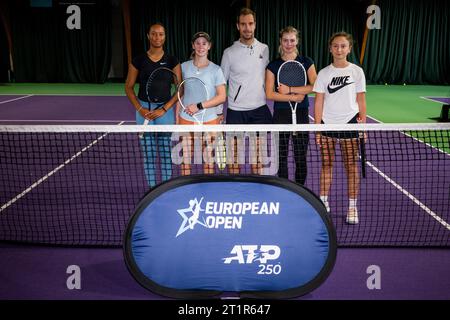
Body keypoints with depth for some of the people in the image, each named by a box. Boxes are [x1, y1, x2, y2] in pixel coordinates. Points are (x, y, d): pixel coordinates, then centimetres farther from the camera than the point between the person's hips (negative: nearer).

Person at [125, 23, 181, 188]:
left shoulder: (172, 61, 0)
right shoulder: (138, 60, 1)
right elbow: (129, 87, 5)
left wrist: (164, 109, -11)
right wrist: (140, 109, -7)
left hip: (165, 109, 0)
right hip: (144, 109, 1)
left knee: (166, 153, 2)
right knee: (148, 153, 6)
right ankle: (151, 188, 18)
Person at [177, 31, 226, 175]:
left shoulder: (216, 70, 0)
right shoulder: (184, 67, 7)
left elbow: (222, 97, -4)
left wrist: (199, 106, -13)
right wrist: (177, 118, 8)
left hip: (209, 121, -1)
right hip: (186, 120, 2)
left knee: (209, 160, 4)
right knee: (185, 160, 3)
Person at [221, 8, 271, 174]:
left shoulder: (264, 49, 4)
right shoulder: (229, 52, -3)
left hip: (259, 109, 2)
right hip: (236, 110, -2)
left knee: (257, 152, 9)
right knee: (234, 152, 5)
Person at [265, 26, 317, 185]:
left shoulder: (307, 62, 5)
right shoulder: (273, 65, 3)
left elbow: (315, 87, -9)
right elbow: (270, 94, -5)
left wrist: (290, 89, -14)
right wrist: (294, 97, -12)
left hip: (301, 114, 0)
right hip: (281, 114, 0)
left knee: (301, 157, 2)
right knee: (281, 156, 4)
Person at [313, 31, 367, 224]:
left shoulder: (357, 71, 2)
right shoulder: (324, 73, 3)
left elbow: (361, 100, 4)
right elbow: (319, 102, 3)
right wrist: (317, 128, -2)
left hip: (349, 123, -1)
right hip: (327, 123, 1)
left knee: (351, 165, 3)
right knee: (326, 164, 7)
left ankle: (352, 207, 11)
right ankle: (323, 203, 17)